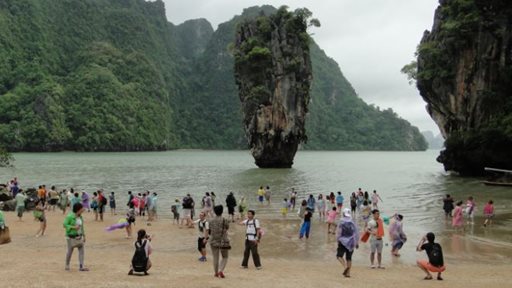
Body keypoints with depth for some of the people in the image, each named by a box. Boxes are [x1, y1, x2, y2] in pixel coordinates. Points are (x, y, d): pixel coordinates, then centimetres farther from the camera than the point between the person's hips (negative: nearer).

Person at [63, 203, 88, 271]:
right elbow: (64, 225, -16)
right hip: (71, 237, -6)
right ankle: (67, 265, 27)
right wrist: (73, 227, -26)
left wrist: (83, 235, 14)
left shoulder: (80, 217, 6)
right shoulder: (70, 216, -16)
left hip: (79, 236, 6)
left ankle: (81, 267, 2)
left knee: (81, 250, -1)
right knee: (70, 251, 6)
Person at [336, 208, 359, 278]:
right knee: (349, 257, 11)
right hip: (351, 243, 4)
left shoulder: (341, 223, -8)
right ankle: (348, 272, 8)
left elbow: (338, 233, -6)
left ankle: (345, 266, -23)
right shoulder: (353, 223, 2)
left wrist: (338, 240, 9)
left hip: (343, 242, -4)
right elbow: (357, 233, 3)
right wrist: (357, 243, 12)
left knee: (339, 255, 1)